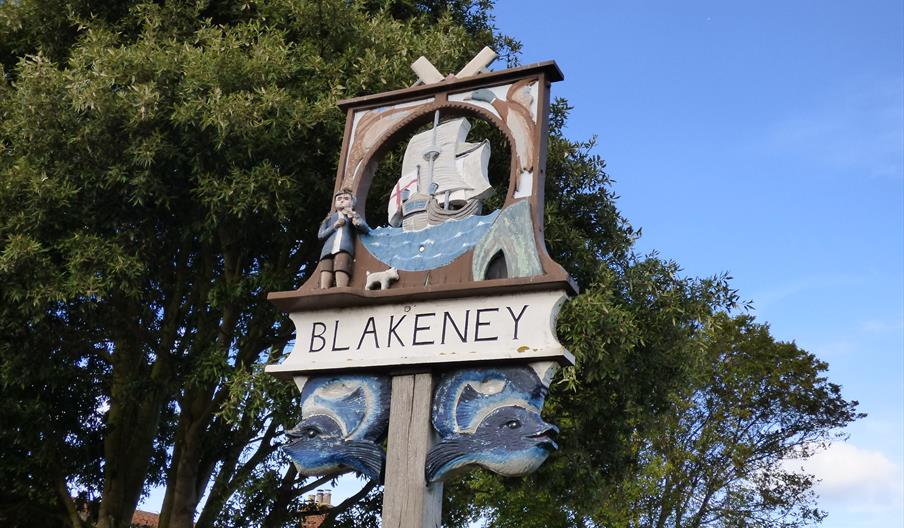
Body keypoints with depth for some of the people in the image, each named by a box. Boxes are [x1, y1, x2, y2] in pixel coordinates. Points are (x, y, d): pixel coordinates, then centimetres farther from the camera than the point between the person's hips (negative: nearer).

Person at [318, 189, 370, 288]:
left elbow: (366, 229, 7)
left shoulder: (353, 215, 25)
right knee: (324, 288, -17)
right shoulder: (330, 217, 31)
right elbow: (320, 235, 19)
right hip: (328, 251, 3)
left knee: (341, 286, -24)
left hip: (344, 249, -3)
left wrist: (354, 217, -10)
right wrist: (334, 226, 4)